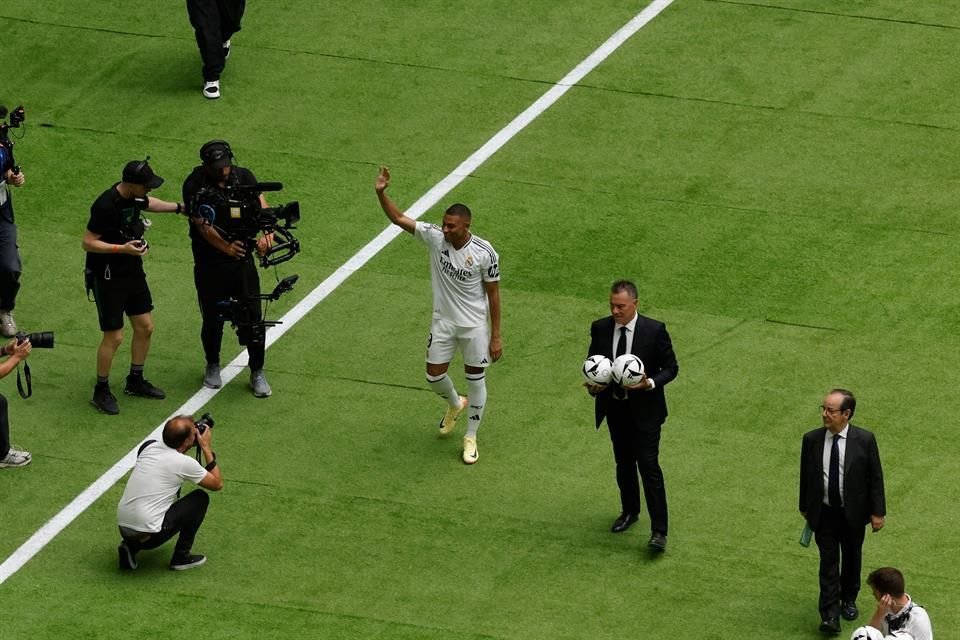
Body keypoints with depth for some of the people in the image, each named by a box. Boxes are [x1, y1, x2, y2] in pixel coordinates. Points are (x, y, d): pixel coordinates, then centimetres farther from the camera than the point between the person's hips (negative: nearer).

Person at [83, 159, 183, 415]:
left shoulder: (135, 196, -2)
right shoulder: (106, 206, -28)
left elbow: (147, 203, 24)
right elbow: (88, 242, -24)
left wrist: (180, 207, 20)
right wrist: (122, 248, -32)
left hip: (132, 271, 8)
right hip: (107, 276, -8)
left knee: (144, 327, 13)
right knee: (114, 336, -4)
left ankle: (135, 381, 32)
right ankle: (101, 391, 12)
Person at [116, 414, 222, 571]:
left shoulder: (149, 447, 9)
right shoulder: (184, 463, -8)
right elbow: (217, 484, 8)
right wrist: (206, 447, 11)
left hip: (123, 528, 6)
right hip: (148, 534, -6)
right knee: (201, 499, 10)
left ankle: (131, 545, 16)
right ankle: (181, 557, 13)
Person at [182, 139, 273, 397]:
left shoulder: (243, 177, -2)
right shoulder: (195, 185, -12)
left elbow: (261, 205, -14)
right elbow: (203, 225, -17)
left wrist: (267, 233, -33)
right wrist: (226, 247, -28)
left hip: (242, 260, 2)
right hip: (209, 263, -2)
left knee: (252, 317, -1)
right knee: (213, 318, 10)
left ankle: (257, 372, 14)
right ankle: (213, 366, 34)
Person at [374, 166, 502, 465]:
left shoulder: (484, 253, -20)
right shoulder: (434, 237, -13)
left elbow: (493, 294, -11)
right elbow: (398, 219, -13)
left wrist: (496, 336, -8)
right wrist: (381, 193, -31)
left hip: (474, 325, -3)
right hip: (443, 322, 3)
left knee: (476, 380, 7)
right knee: (434, 376, 11)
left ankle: (471, 437, 24)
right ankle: (454, 404, 46)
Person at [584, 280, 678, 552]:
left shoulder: (654, 330, -13)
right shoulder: (600, 328, -2)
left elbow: (671, 368, -5)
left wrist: (651, 383, -24)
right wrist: (592, 384, -12)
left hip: (644, 409, -4)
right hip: (614, 408, 4)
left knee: (649, 466, -9)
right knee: (624, 463, 18)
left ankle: (659, 531, -7)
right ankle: (629, 511, 39)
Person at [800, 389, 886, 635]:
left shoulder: (864, 440, -13)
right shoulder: (812, 439, -8)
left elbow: (875, 477, -6)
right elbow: (805, 475, 4)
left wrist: (877, 512, -5)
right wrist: (805, 506, 11)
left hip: (853, 513, 0)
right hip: (823, 513, 0)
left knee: (852, 558, 18)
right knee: (828, 562, -4)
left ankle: (849, 600, 40)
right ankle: (830, 614, -5)